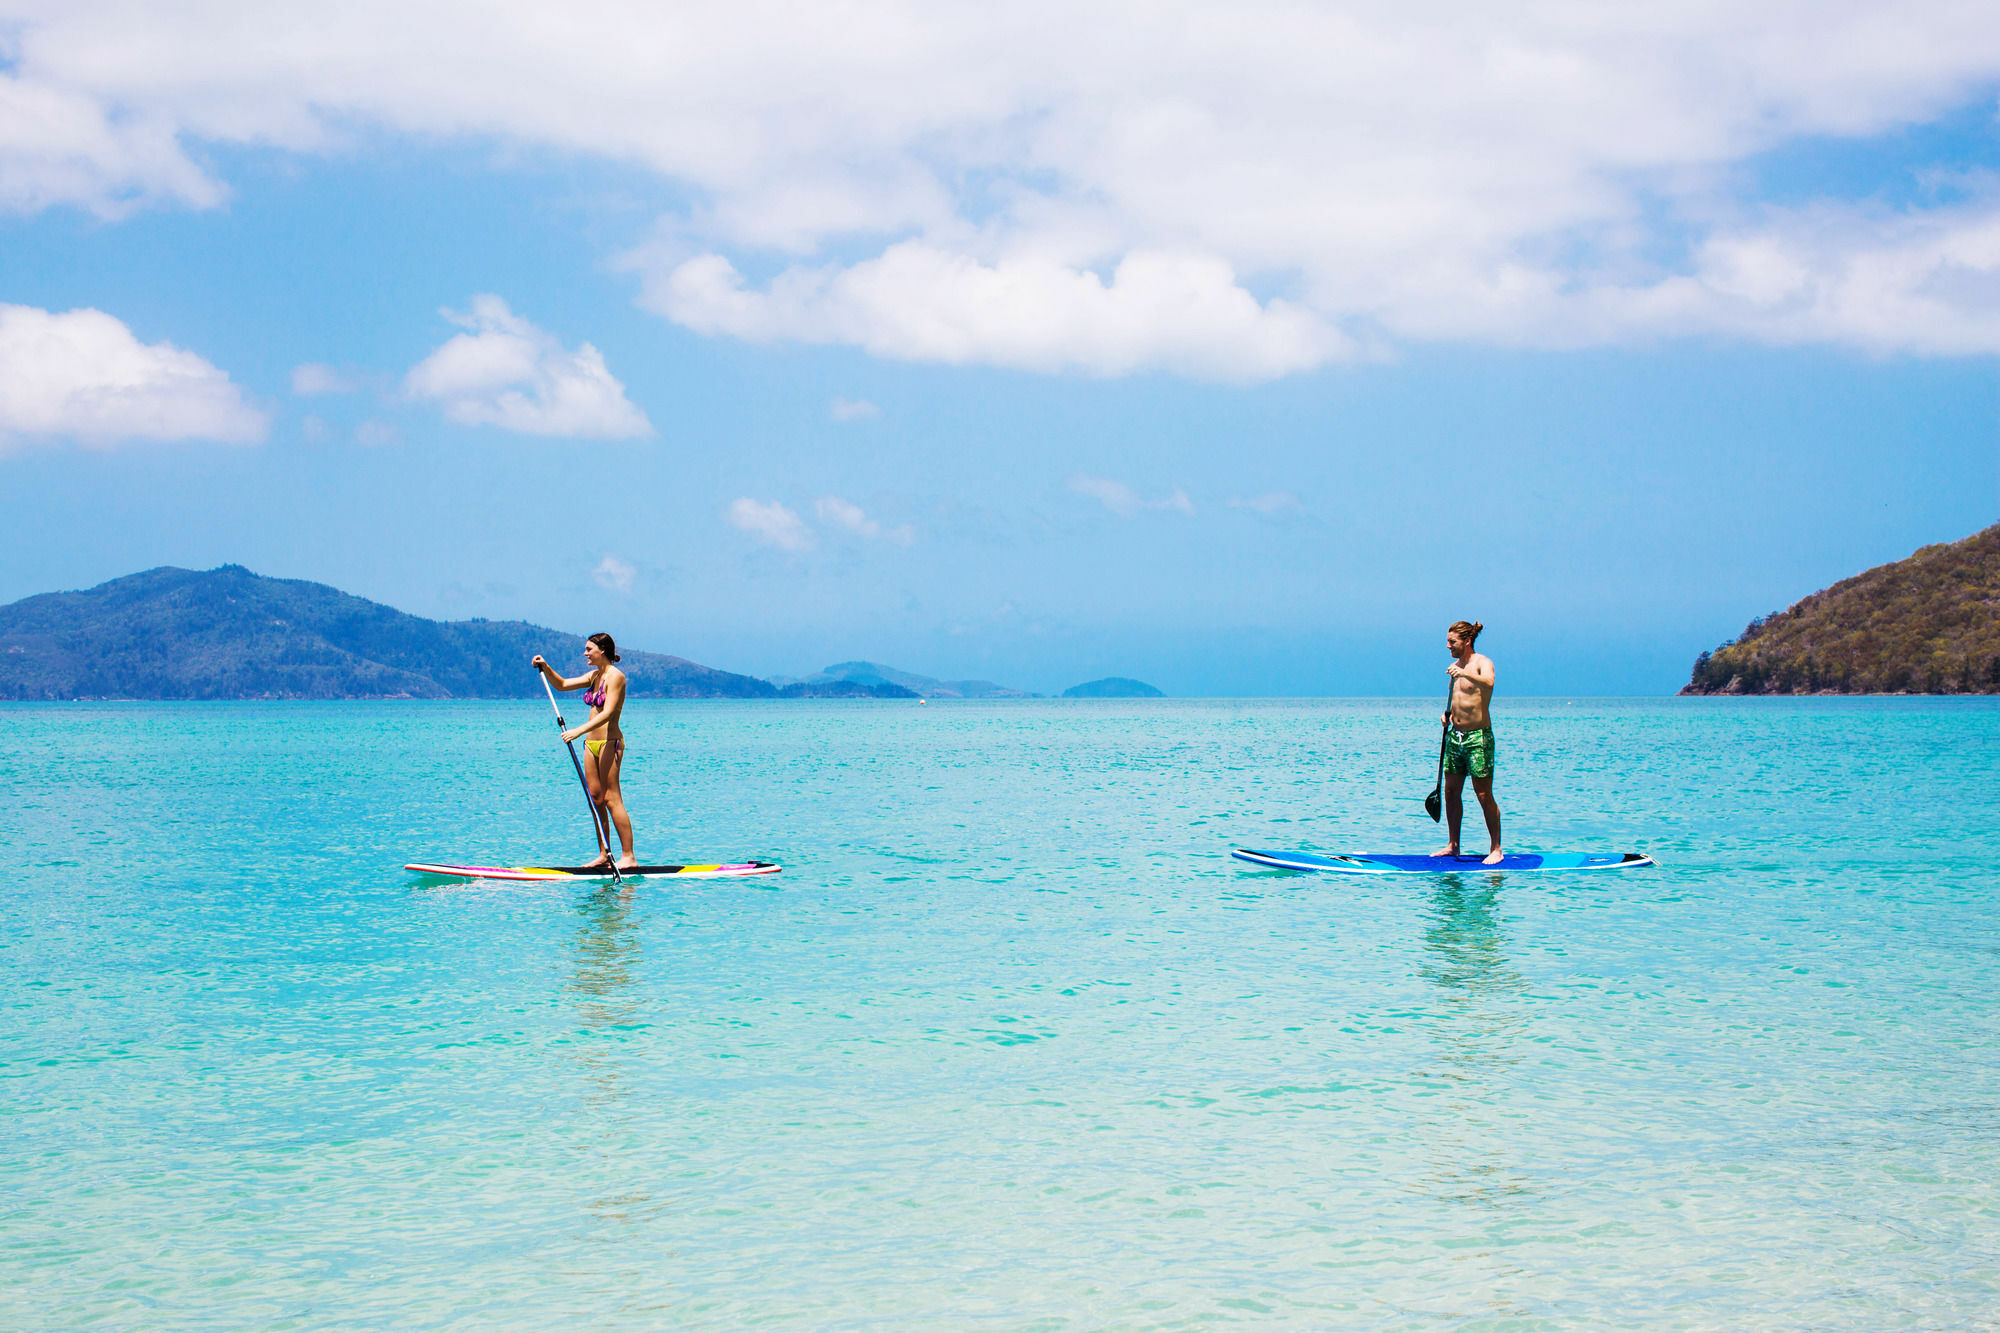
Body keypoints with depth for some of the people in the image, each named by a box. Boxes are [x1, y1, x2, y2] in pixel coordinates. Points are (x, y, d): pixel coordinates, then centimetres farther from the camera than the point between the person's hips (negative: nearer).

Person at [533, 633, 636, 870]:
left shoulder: (615, 676, -12)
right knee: (595, 797, 7)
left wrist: (579, 730, -29)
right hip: (592, 742, 9)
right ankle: (604, 854, 11)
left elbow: (607, 712, -22)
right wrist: (545, 668, 4)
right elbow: (562, 684, 21)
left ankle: (628, 856, -10)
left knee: (611, 798, -10)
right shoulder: (594, 675, 15)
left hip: (609, 741, -9)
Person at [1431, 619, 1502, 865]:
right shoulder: (1454, 667, 12)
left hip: (1478, 736, -8)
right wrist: (1449, 714, 6)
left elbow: (1488, 682, -33)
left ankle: (1496, 849, 2)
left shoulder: (1482, 662, -10)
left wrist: (1465, 673, -47)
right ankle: (1453, 846, 20)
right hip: (1455, 735, 8)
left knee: (1484, 795, -5)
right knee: (1451, 791, 10)